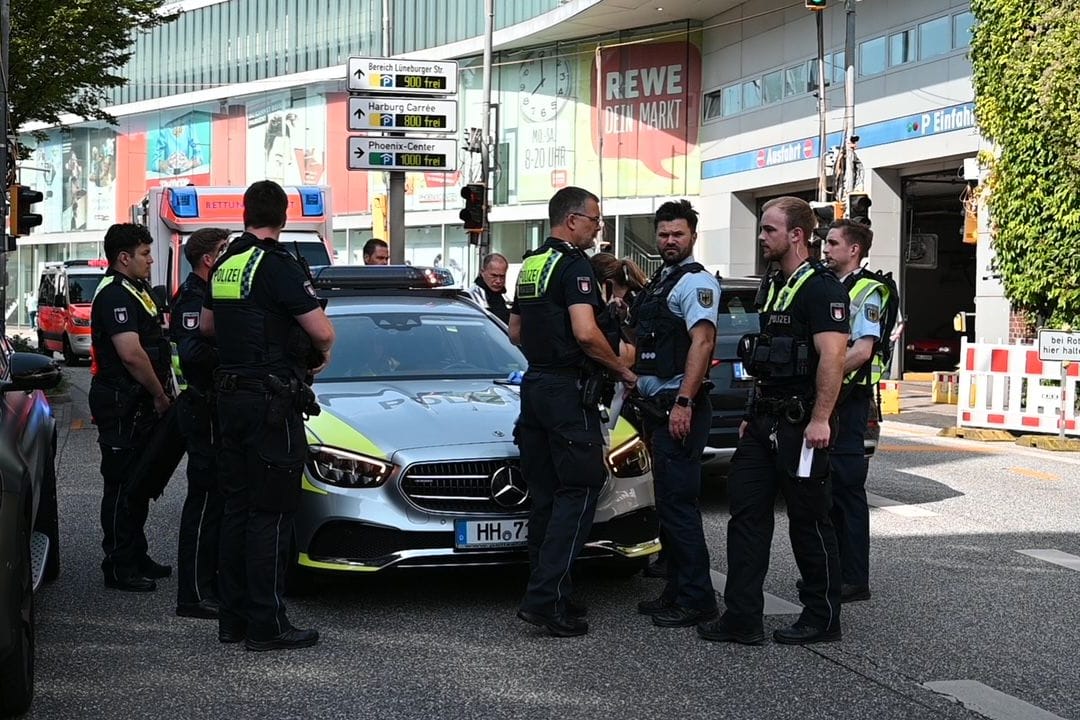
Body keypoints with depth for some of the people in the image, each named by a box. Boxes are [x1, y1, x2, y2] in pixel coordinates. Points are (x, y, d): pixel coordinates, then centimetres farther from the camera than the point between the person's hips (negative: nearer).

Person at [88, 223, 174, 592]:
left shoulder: (136, 291, 17)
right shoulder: (114, 295, -17)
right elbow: (132, 354, -26)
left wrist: (159, 394, 14)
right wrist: (160, 396, -16)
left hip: (140, 407, 10)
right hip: (120, 405, -10)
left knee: (138, 484, 16)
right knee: (122, 487, -4)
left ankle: (137, 558, 26)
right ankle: (119, 568, 2)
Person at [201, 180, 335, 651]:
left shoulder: (225, 264, 11)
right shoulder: (276, 265, -14)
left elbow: (206, 325, 27)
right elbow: (322, 331, -17)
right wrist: (323, 353, 3)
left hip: (230, 396, 8)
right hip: (270, 399, -8)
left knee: (236, 507, 13)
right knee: (270, 513, -4)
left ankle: (233, 617, 18)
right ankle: (266, 625, -2)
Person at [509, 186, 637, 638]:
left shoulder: (530, 265, 15)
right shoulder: (574, 265, -13)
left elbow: (515, 331, 23)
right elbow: (586, 333, -24)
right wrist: (622, 370, -10)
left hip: (534, 386, 9)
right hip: (568, 391, -9)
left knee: (546, 495, 13)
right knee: (578, 492, -6)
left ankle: (547, 592, 18)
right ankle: (546, 598, -12)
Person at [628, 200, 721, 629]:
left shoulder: (696, 281, -9)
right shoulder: (658, 283, 21)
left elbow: (702, 341, -19)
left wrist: (683, 402, -26)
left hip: (679, 406, -10)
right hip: (656, 404, 10)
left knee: (678, 503, -10)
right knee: (669, 503, 13)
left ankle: (696, 600, -6)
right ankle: (676, 593, 19)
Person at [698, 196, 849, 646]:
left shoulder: (821, 288, -13)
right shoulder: (773, 286, 17)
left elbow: (832, 357, -22)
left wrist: (819, 420, -26)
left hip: (800, 424, -9)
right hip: (764, 421, 9)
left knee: (809, 521, 1)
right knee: (746, 512, 5)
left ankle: (823, 619, 13)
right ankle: (742, 618, 7)